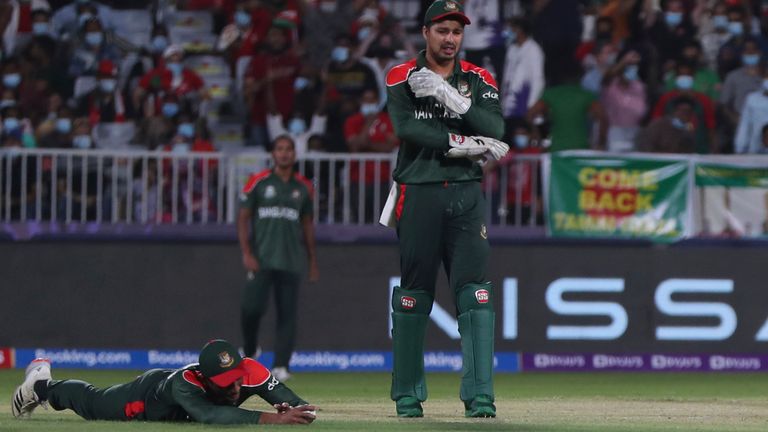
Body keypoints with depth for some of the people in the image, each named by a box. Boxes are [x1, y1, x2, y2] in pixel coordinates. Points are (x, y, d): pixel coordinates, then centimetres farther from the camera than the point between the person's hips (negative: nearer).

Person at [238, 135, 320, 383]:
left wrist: (313, 261, 17)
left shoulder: (303, 187, 12)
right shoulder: (258, 183, 3)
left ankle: (281, 366, -3)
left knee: (287, 314, -5)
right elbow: (243, 218, 3)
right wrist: (246, 253, -9)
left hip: (291, 261, 3)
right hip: (261, 259, -2)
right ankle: (249, 352, 12)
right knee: (252, 307, -13)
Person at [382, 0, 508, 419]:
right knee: (413, 294, 3)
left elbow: (494, 131, -7)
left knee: (474, 292, -9)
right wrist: (469, 144, -15)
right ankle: (407, 394, 14)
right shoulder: (401, 78, 3)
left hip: (465, 195, 1)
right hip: (417, 194, -1)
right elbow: (408, 129, -14)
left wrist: (451, 96, -17)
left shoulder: (478, 80, 9)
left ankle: (479, 395, -13)